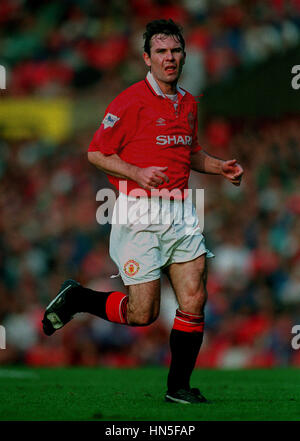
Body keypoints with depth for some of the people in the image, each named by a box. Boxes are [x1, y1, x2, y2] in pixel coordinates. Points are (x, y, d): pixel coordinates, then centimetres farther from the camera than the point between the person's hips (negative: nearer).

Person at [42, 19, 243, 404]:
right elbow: (96, 153, -7)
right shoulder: (131, 101, -9)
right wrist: (138, 174, -20)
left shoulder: (188, 103, 14)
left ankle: (178, 387, 9)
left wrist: (219, 167, 11)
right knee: (142, 313, -4)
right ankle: (76, 298, 22)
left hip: (180, 212, 6)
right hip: (141, 214, -6)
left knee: (194, 300, -4)